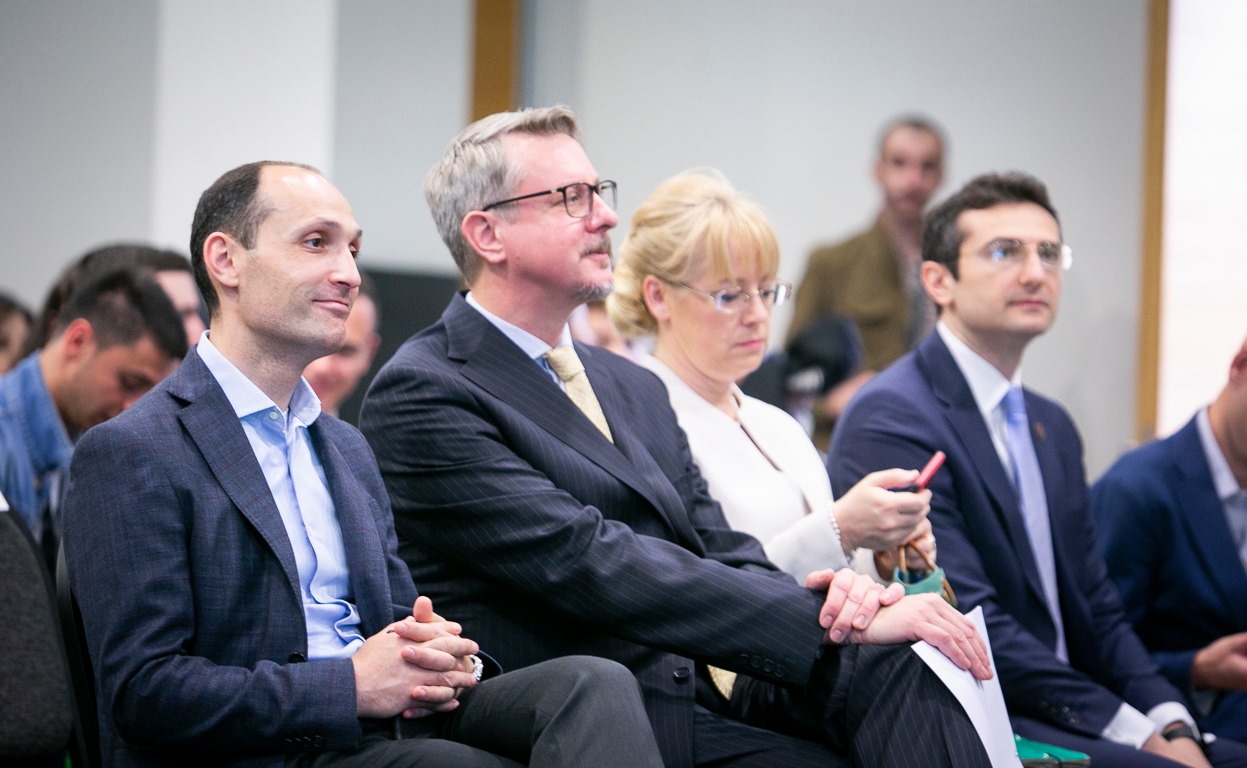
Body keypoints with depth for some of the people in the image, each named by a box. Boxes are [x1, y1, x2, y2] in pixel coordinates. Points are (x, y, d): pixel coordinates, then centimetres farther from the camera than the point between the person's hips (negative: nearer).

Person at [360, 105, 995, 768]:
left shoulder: (636, 390, 23)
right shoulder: (420, 395, -6)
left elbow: (724, 556, 16)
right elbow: (593, 565, -15)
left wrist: (832, 597, -9)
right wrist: (831, 621, -19)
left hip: (707, 702, 7)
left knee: (889, 667, -23)